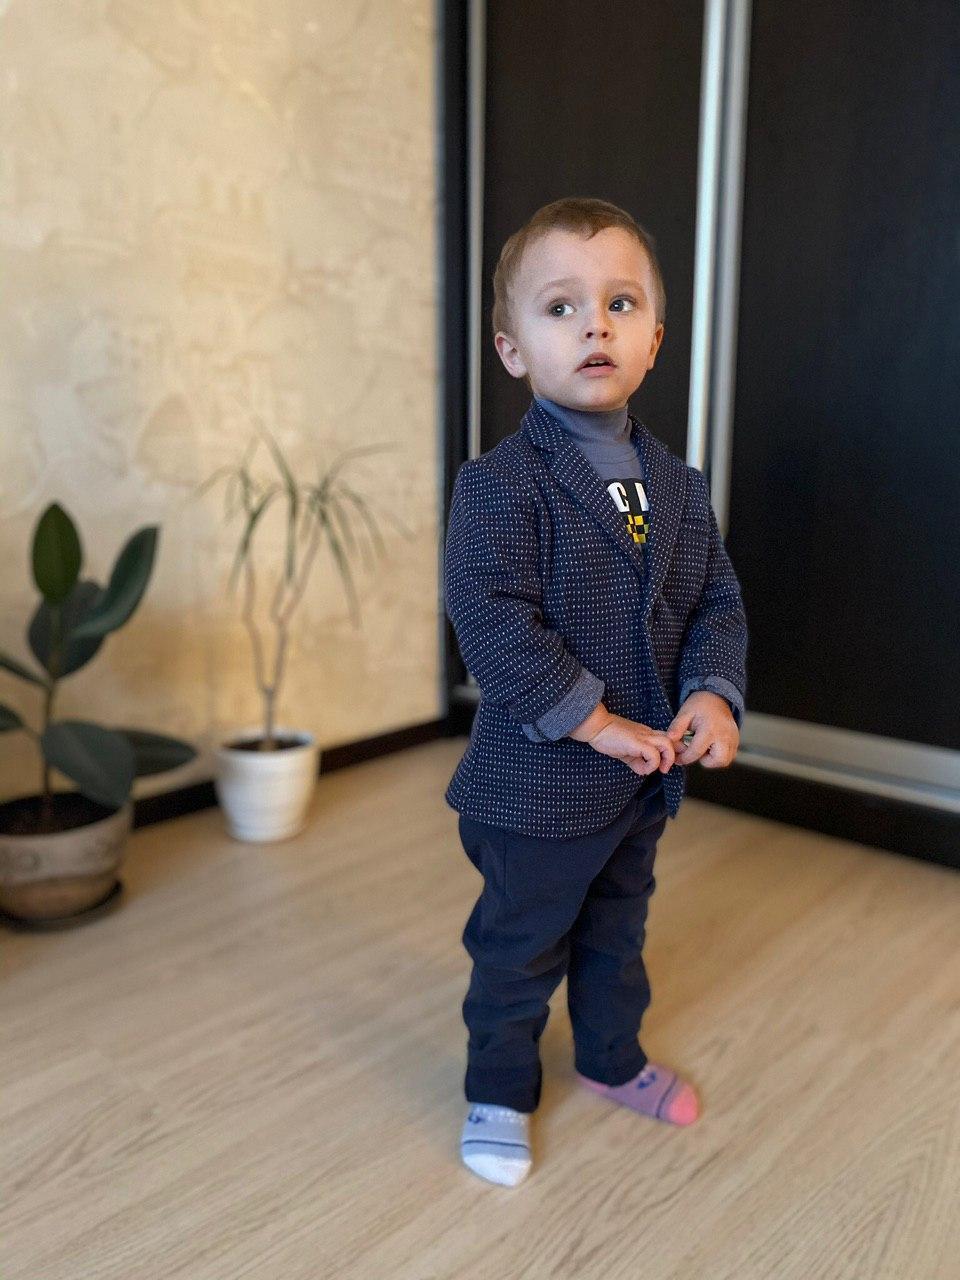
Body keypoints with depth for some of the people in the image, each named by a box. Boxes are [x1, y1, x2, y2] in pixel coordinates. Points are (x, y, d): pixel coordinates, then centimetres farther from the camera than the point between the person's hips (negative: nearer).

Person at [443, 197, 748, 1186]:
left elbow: (718, 603, 5)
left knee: (618, 930, 26)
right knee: (521, 946, 13)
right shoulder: (498, 485, -17)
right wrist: (591, 721, -25)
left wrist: (714, 693, -13)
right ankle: (499, 1093, 36)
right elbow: (491, 622, -26)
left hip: (648, 773, 6)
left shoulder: (679, 487, 3)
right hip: (537, 780, -6)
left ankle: (612, 1058, 50)